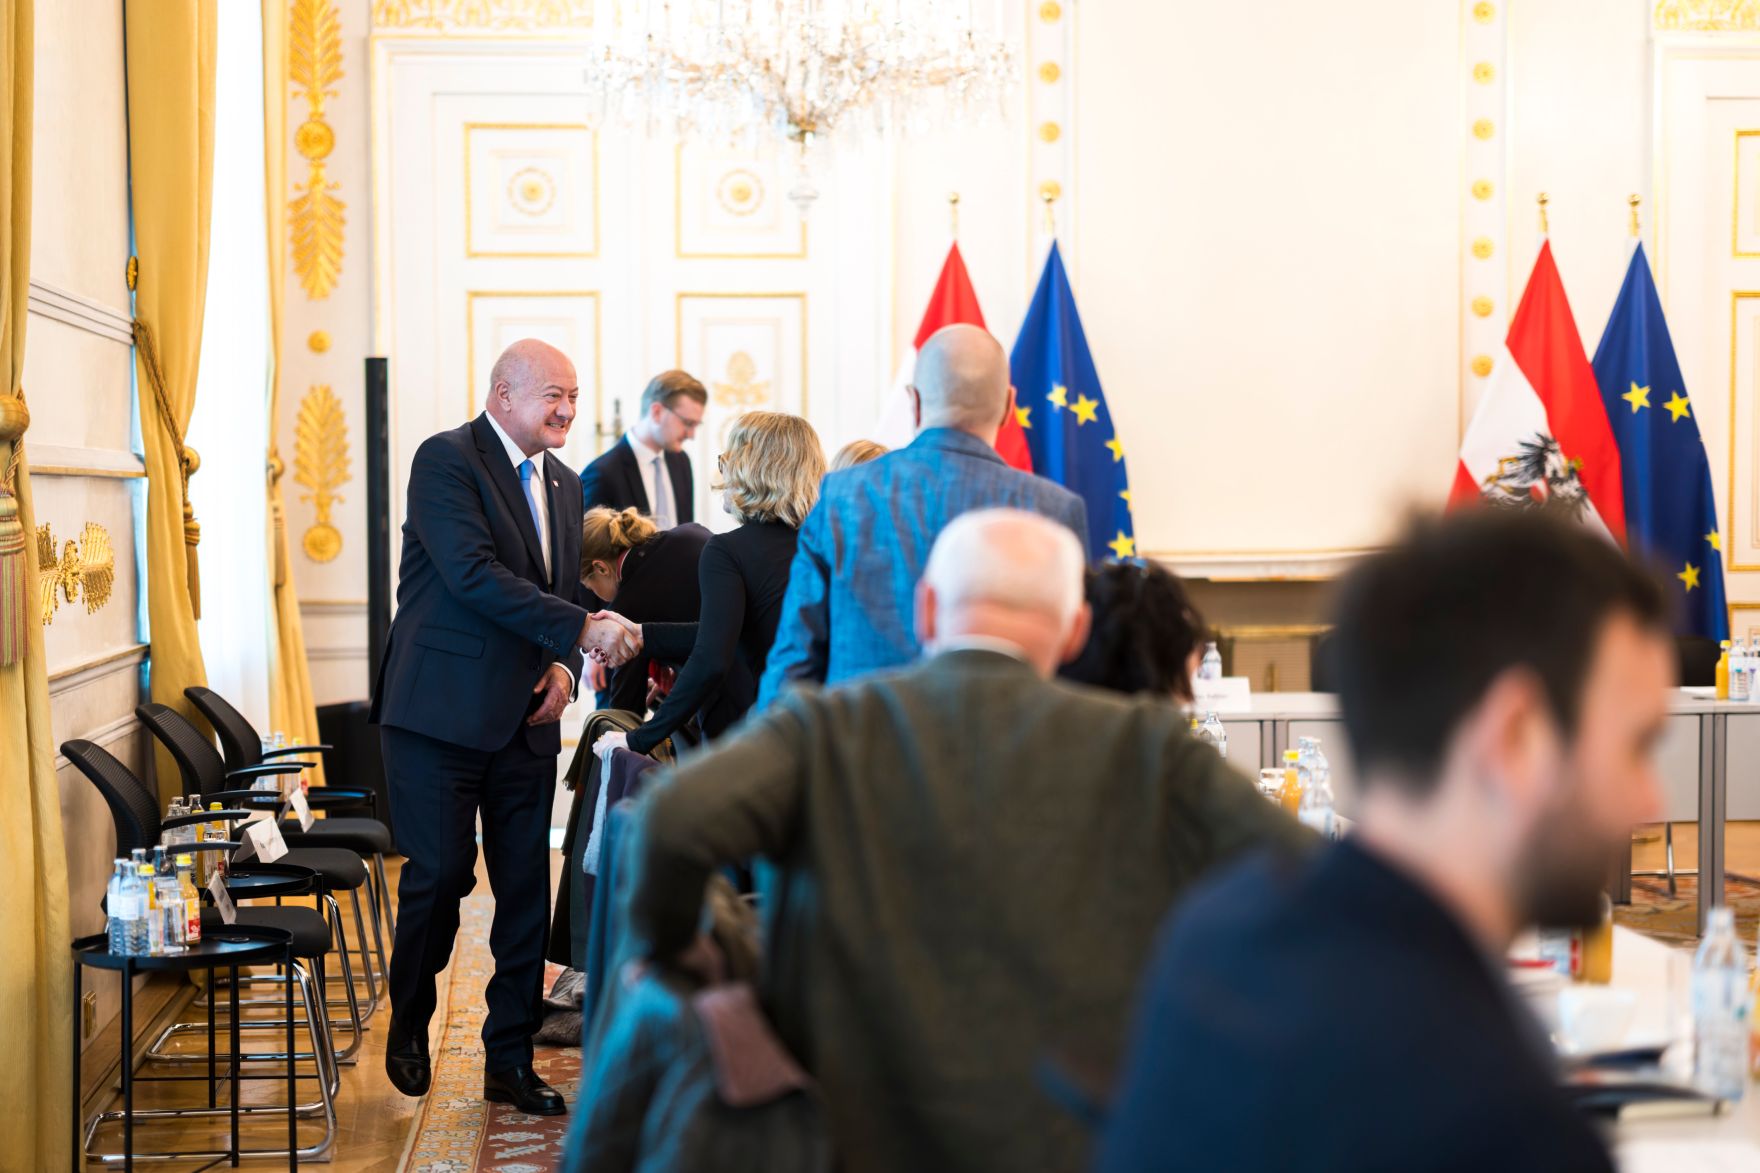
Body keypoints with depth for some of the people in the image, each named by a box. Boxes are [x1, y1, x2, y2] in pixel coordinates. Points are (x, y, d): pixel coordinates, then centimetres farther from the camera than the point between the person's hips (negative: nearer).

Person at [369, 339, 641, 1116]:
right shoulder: (446, 460, -9)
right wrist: (581, 629, -23)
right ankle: (409, 1024, 23)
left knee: (525, 886, 6)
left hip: (525, 718, 6)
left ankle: (510, 1061, 15)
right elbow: (474, 576, -20)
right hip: (443, 710, -6)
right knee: (439, 875, -3)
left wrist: (563, 666, 0)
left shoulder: (564, 484, 15)